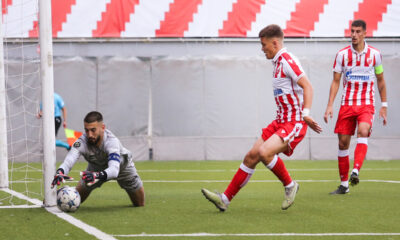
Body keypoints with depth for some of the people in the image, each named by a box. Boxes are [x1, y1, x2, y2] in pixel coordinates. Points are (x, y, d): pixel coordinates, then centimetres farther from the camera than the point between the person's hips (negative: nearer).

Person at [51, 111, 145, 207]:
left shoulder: (111, 141, -44)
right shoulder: (82, 142, -37)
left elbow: (114, 169, -57)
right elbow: (70, 159, -52)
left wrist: (97, 175, -78)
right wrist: (60, 172, -75)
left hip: (122, 165, -1)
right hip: (96, 166, 2)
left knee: (139, 204, 6)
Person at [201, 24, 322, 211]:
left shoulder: (287, 60, -14)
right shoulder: (278, 62, 16)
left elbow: (307, 87, -22)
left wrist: (305, 113, -32)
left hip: (294, 124, -10)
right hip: (281, 122, 10)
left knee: (264, 152, -28)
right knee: (251, 156, 4)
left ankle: (289, 185, -5)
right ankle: (225, 199, 8)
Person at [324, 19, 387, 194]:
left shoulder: (374, 54, 1)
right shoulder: (342, 54, 1)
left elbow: (380, 80, 12)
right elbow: (335, 81, 5)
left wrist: (384, 106, 10)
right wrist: (330, 105, -4)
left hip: (366, 104, -1)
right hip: (347, 104, 2)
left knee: (363, 131, -29)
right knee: (343, 142, 0)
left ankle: (356, 171, -38)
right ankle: (344, 184, 11)